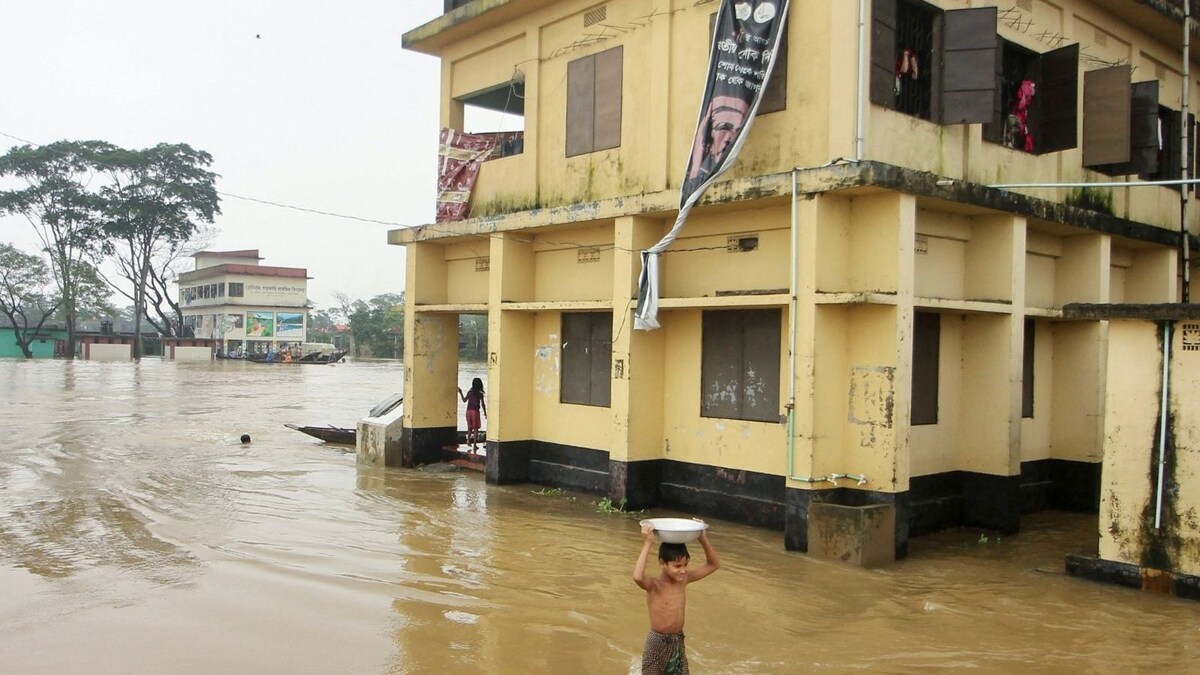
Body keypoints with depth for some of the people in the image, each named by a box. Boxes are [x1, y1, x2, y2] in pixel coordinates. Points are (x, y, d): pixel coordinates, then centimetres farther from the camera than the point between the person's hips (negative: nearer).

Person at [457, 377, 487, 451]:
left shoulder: (469, 392, -1)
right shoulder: (480, 394, -4)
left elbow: (464, 400, 7)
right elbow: (483, 404, -1)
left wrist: (461, 393, 19)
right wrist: (485, 412, 10)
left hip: (468, 411, 3)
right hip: (475, 411, -3)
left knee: (469, 428, 17)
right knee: (476, 429, 1)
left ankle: (469, 441, 17)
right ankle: (474, 445, -4)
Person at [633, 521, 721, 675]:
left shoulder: (684, 580, -4)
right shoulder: (654, 586, -22)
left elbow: (714, 565, 1)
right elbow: (637, 577, -46)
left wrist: (704, 540, -14)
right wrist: (647, 544, -43)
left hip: (678, 641, 5)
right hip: (658, 642, -5)